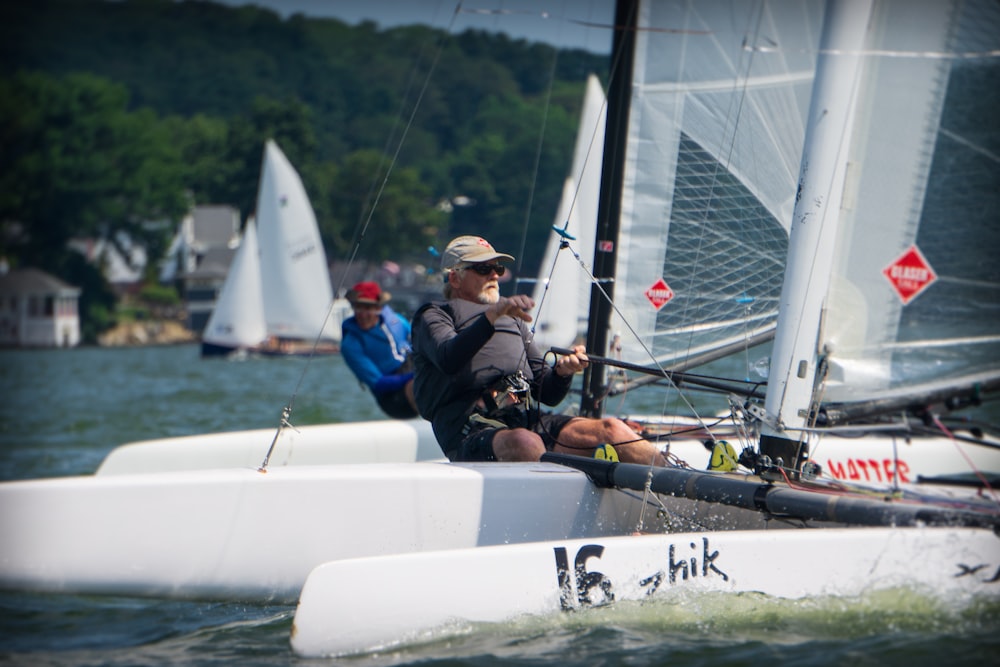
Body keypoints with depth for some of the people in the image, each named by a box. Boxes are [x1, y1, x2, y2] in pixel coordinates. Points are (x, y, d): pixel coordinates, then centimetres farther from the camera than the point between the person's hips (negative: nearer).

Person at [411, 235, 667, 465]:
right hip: (472, 429, -5)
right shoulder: (433, 315, 17)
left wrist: (562, 371, 2)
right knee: (524, 443, -40)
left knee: (611, 429, -19)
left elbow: (548, 394, 25)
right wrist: (492, 315, -22)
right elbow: (449, 360, -10)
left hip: (526, 420, 5)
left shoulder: (513, 320, 35)